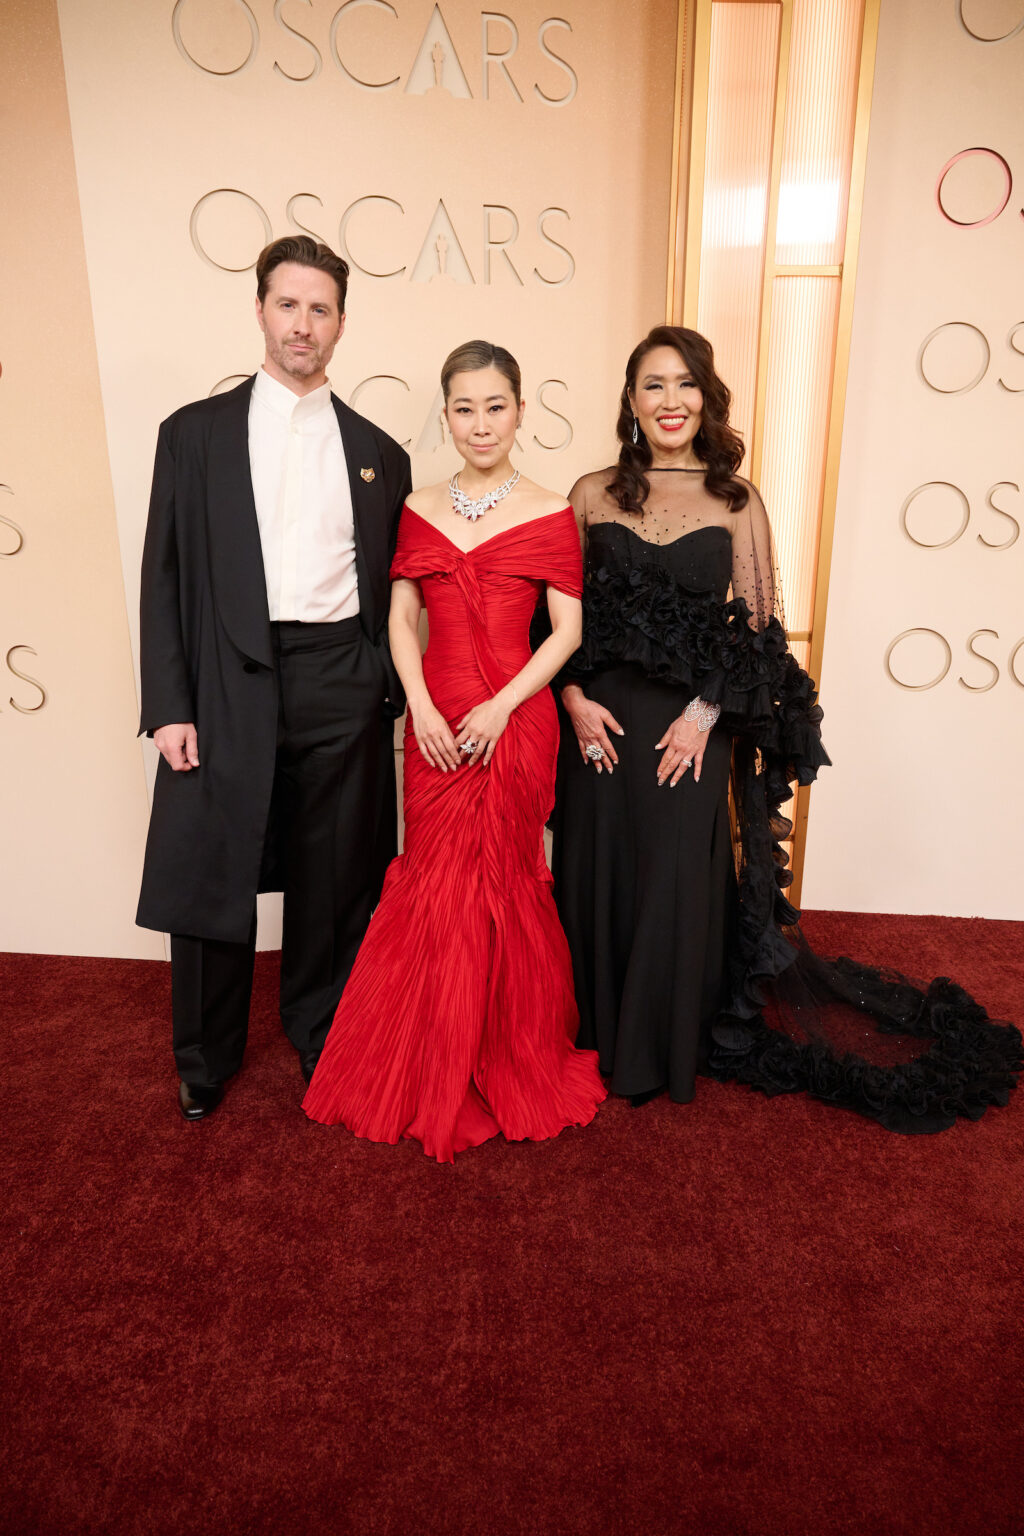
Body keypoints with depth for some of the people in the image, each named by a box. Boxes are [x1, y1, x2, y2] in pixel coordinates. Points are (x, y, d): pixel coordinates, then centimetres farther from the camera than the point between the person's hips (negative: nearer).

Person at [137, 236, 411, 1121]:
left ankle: (321, 1035, 33)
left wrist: (387, 695, 4)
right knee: (210, 879, 6)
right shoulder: (195, 433, 6)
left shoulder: (377, 452, 12)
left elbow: (388, 588, 12)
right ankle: (206, 1060, 28)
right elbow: (165, 578, 1)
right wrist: (168, 707, -6)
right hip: (229, 685, -1)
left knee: (333, 882, 10)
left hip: (343, 687, 2)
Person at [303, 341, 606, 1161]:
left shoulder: (550, 515, -1)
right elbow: (402, 619, 7)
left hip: (514, 723, -3)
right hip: (433, 725, 3)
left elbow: (567, 631, -3)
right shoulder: (420, 510, 8)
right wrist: (420, 707, -8)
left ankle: (508, 1064, 28)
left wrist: (501, 708, -14)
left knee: (503, 885, 6)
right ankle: (434, 1069, 29)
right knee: (436, 885, 9)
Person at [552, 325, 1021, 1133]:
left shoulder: (736, 502, 4)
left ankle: (665, 1049, 26)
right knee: (596, 875, 8)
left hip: (690, 730, -1)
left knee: (679, 883, 4)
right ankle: (597, 1033, 29)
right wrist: (574, 696, -8)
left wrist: (706, 711, -10)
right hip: (599, 721, 1)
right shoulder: (593, 493, 6)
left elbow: (760, 624, 1)